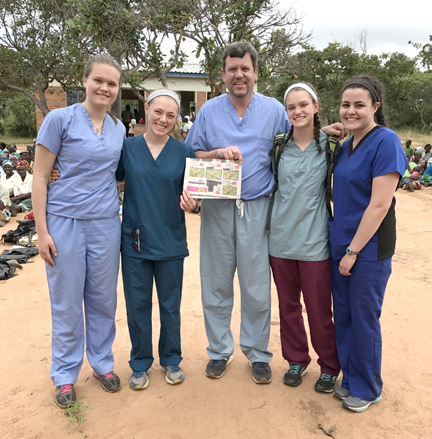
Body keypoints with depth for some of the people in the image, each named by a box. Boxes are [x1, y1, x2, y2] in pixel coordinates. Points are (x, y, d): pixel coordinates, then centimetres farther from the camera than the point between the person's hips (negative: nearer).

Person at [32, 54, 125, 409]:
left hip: (106, 224, 4)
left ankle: (102, 363, 34)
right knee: (67, 302, 8)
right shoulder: (60, 119, -6)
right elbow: (40, 177, -6)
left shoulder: (119, 129, 8)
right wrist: (42, 232, -9)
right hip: (64, 222, -4)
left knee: (104, 299, 13)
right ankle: (65, 375, 28)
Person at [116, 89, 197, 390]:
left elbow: (191, 193, 3)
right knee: (137, 305, 11)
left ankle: (171, 360, 34)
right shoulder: (127, 147, 0)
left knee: (170, 306, 12)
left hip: (170, 241, 0)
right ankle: (141, 364, 31)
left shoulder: (184, 152, -1)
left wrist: (190, 203, -20)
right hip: (135, 241, 0)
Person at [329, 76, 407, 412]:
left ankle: (367, 389, 27)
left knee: (364, 318, 6)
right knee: (343, 315, 14)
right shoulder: (345, 146, 10)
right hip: (341, 244, 7)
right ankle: (350, 378, 33)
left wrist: (353, 251, -16)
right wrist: (341, 247, 9)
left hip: (369, 248, -7)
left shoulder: (385, 142, -14)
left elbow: (379, 205, -19)